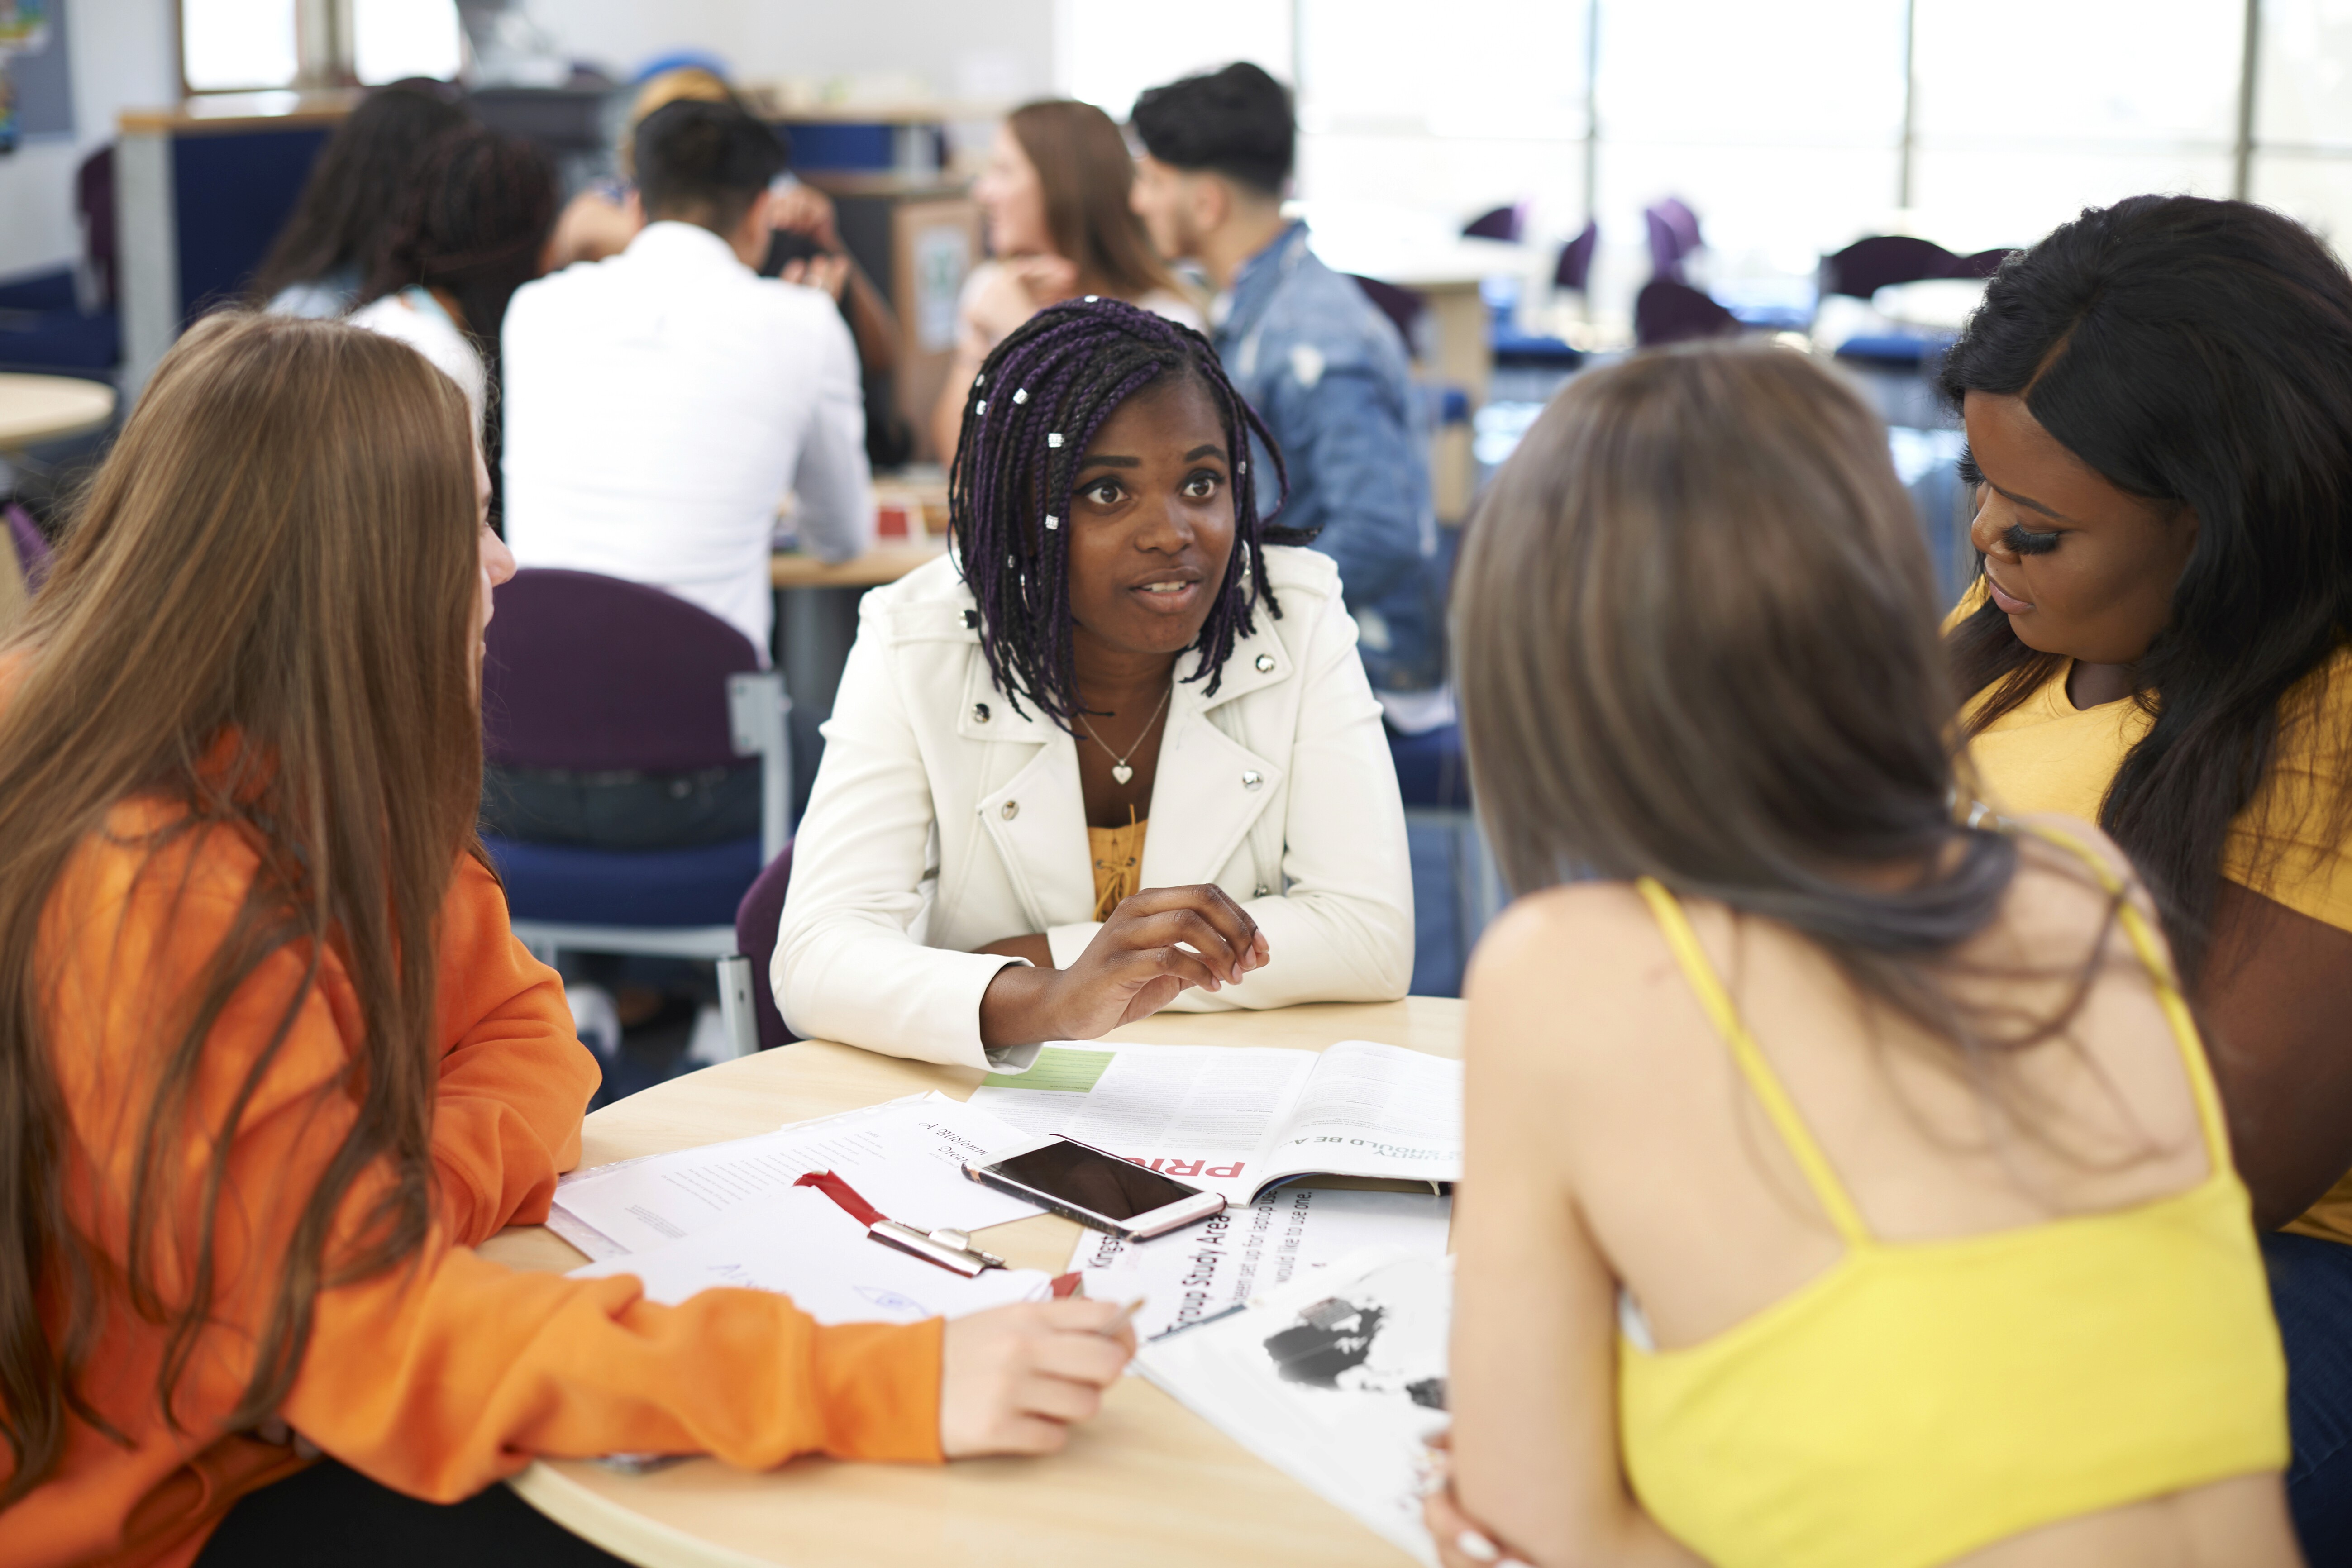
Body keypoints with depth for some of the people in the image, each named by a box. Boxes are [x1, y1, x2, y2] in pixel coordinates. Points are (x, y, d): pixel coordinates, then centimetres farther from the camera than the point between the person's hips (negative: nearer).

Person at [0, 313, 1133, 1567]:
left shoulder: (301, 781, -3)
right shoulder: (150, 905, -29)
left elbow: (519, 1029, 4)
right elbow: (378, 1330, -32)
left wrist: (409, 1206, -20)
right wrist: (892, 1382, -37)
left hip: (289, 1407, 7)